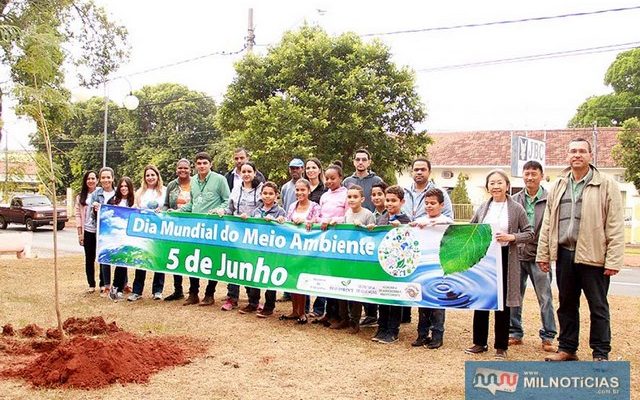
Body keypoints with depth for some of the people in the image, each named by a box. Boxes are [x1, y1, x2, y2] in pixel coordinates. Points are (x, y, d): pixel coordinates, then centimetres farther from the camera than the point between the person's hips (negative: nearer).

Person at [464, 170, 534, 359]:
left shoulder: (516, 208, -2)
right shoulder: (482, 208, 8)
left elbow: (530, 233, -1)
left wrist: (511, 237, -16)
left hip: (505, 258, -3)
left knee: (502, 303, 4)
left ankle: (501, 346, 16)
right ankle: (479, 342, 22)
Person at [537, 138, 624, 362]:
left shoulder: (606, 186, -2)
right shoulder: (558, 187, 12)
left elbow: (615, 227, -6)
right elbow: (547, 224, 13)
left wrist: (613, 260, -12)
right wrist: (543, 254, 8)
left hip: (593, 256, -4)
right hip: (564, 254, 5)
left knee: (598, 307, 5)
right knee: (567, 305, 14)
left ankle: (601, 354, 16)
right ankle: (567, 349, 26)